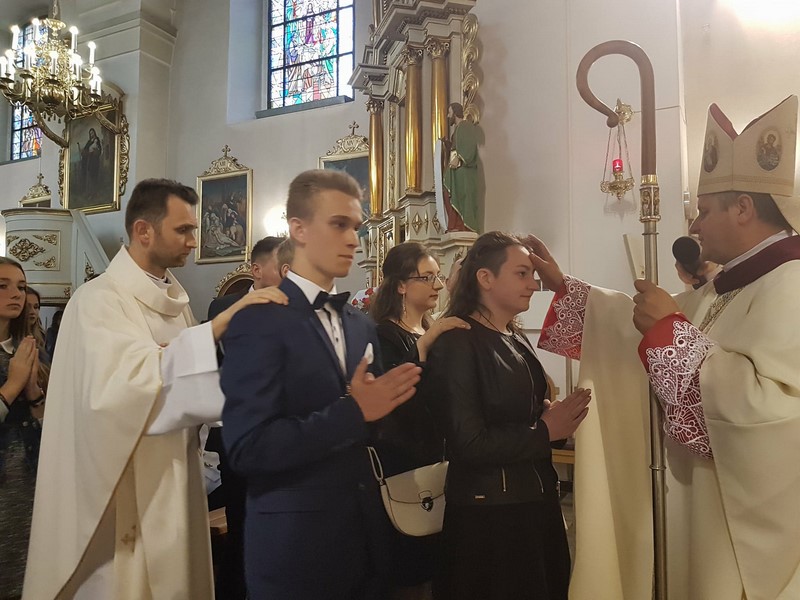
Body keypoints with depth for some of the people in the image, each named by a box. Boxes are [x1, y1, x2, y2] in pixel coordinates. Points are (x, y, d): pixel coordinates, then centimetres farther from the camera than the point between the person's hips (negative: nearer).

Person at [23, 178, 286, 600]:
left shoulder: (175, 299, 8)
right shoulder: (99, 299, -15)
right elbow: (117, 386, -32)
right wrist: (215, 327, -34)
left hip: (173, 481, 7)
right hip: (126, 490, -7)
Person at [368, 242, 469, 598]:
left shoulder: (438, 333, 12)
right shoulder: (382, 334, -12)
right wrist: (423, 346, -32)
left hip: (436, 459, 8)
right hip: (399, 464, -7)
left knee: (434, 568, 16)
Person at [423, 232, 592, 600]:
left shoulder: (517, 341, 9)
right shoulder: (458, 343, -17)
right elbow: (468, 445, -22)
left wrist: (558, 418, -1)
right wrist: (545, 431, -12)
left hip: (537, 503, 9)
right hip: (487, 514, -8)